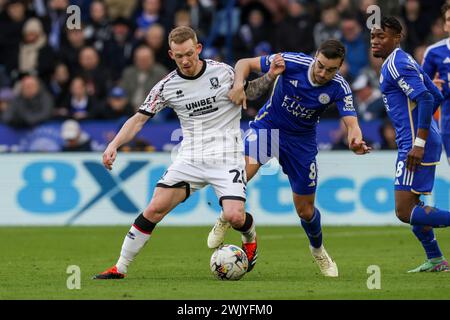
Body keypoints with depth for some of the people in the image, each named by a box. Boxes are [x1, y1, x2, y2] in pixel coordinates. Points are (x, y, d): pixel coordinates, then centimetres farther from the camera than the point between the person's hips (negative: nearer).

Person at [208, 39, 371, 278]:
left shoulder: (339, 88, -20)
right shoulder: (292, 63, -23)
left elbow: (351, 123, -29)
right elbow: (245, 63, -15)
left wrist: (356, 141, -53)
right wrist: (239, 84, -36)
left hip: (302, 141, 1)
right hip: (268, 125, -1)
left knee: (305, 210, 6)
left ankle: (318, 250, 40)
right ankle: (226, 218, 0)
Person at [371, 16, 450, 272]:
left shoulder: (397, 64, -12)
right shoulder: (406, 62, 19)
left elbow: (426, 99, -22)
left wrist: (419, 142, -25)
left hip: (416, 145, -10)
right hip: (425, 141, 10)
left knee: (405, 211, -13)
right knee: (410, 204, 19)